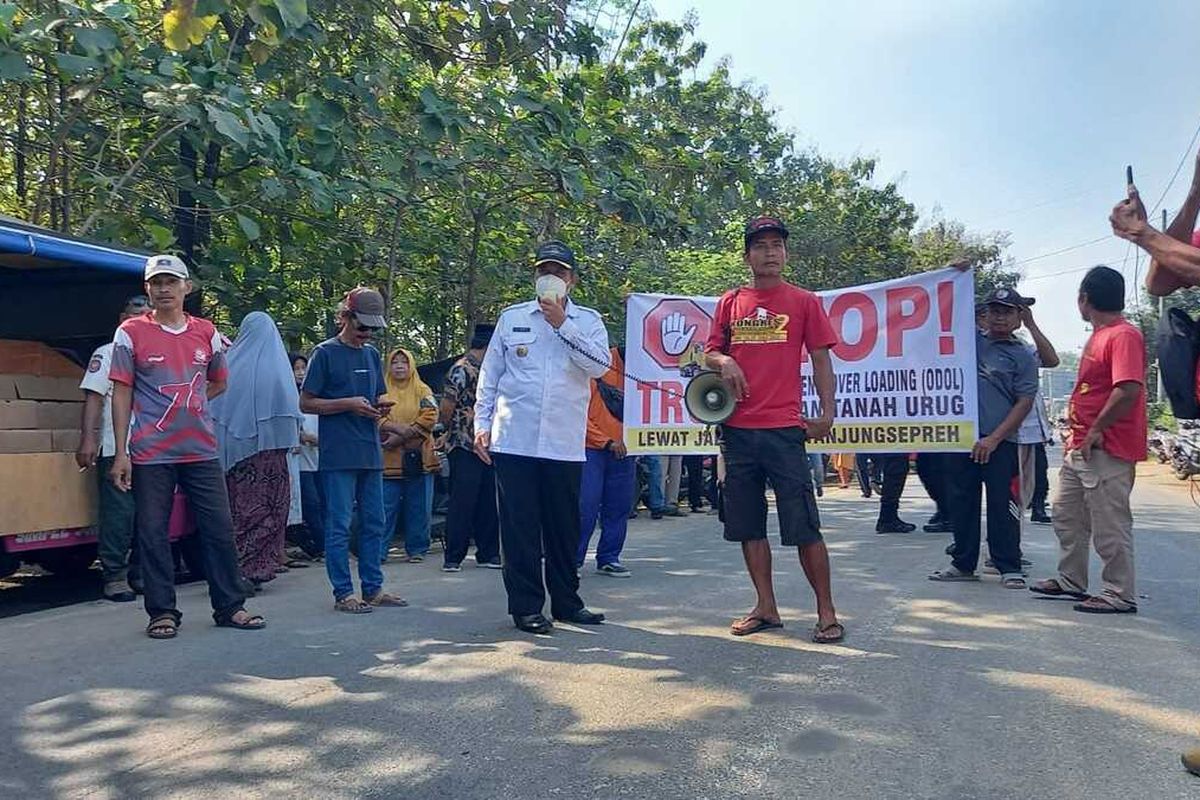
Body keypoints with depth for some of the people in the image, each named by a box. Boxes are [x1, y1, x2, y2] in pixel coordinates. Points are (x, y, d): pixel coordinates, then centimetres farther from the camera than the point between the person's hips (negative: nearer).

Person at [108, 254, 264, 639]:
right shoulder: (131, 333, 0)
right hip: (150, 453, -3)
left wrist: (186, 405, 7)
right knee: (153, 533, 2)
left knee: (220, 528, 5)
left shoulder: (206, 332, 8)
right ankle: (162, 613, 14)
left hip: (202, 449, 3)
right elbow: (121, 393, -2)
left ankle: (230, 607, 15)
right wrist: (120, 452, -7)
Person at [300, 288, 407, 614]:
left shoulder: (372, 354, 16)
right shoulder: (325, 353, -3)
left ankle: (373, 588, 17)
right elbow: (306, 403, -4)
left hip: (370, 452, 7)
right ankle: (343, 593, 5)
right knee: (339, 524, -2)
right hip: (338, 454, -7)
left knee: (374, 522, 9)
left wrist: (380, 408, 0)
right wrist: (349, 405, -15)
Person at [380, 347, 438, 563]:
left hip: (418, 458, 1)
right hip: (389, 459, -1)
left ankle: (416, 549, 13)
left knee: (418, 508, 4)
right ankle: (378, 551, 3)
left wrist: (401, 437, -12)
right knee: (386, 507, -2)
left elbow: (430, 417, -4)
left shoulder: (422, 390, 10)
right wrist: (399, 428, -19)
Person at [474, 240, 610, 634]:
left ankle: (565, 601, 23)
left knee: (564, 525, 9)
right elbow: (489, 375, 11)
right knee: (520, 525, 1)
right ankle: (526, 606, 10)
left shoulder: (588, 320, 8)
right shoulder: (511, 317, 10)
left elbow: (600, 365, -9)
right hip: (514, 439, 0)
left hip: (564, 443, 0)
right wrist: (482, 423, 4)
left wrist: (562, 324, -12)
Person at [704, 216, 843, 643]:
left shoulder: (804, 302, 5)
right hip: (737, 430, 4)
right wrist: (723, 361, -7)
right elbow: (709, 353, 16)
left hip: (784, 429, -3)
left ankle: (826, 612, 8)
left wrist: (827, 412, -6)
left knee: (804, 527, -3)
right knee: (748, 525, 9)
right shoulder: (729, 303, 12)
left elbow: (821, 359, 4)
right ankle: (766, 608, 21)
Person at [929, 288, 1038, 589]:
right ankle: (963, 563, 20)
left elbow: (1024, 402, -4)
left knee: (1002, 506, -2)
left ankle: (1009, 568, 8)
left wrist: (994, 438, -12)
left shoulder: (1023, 356, 3)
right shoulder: (969, 340, 13)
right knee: (962, 502, 9)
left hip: (999, 442, -4)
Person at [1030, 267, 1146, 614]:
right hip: (1080, 447, 10)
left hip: (1107, 449, -10)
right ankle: (1071, 579, 30)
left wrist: (1097, 430, -20)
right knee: (1066, 514, 17)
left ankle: (1120, 594, 8)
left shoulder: (1124, 335, -15)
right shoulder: (1098, 336, 16)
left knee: (1110, 525, -2)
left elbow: (1129, 389, -27)